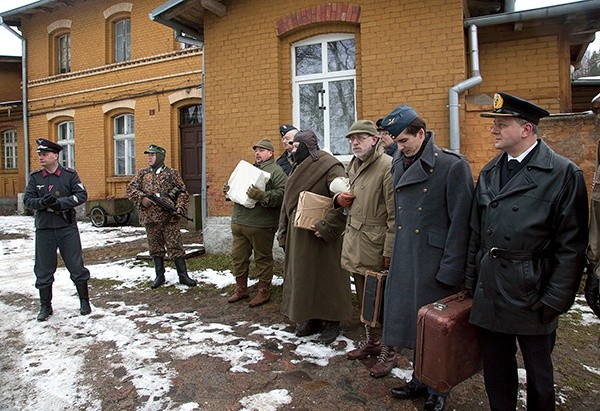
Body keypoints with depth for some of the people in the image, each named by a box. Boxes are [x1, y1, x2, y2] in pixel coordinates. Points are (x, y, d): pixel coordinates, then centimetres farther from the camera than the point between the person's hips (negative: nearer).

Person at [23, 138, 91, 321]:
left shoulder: (70, 174, -1)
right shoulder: (35, 177, 4)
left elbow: (82, 195, -8)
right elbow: (27, 199, 1)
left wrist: (60, 202, -19)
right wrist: (42, 202, -19)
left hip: (67, 227, -2)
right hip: (44, 229, 2)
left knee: (76, 265, 4)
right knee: (43, 269, 9)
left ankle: (84, 302, 20)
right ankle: (45, 306, 24)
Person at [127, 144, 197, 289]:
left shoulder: (172, 173, 3)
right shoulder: (142, 173, 11)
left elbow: (183, 192, 3)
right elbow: (130, 188, 7)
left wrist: (180, 207, -11)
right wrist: (141, 198, -10)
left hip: (170, 217, -3)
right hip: (150, 217, 3)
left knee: (175, 247, -1)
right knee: (155, 248, 11)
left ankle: (183, 275, 7)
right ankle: (160, 276, 23)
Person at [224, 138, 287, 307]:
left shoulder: (276, 171, -6)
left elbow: (282, 193, -19)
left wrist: (262, 196, -29)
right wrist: (230, 190, 10)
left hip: (260, 226, -8)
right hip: (238, 222, 8)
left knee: (263, 258, 5)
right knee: (238, 257, 14)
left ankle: (264, 291, 19)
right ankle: (241, 289, 28)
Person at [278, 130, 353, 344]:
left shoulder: (330, 167, -13)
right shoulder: (298, 169, 14)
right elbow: (287, 204, 17)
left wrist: (326, 226, -25)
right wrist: (284, 234, 13)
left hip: (322, 237, -8)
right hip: (299, 236, 8)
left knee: (326, 277, 3)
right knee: (303, 276, 13)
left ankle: (331, 322, 18)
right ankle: (312, 319, 28)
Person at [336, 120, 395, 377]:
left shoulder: (388, 167, -16)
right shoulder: (353, 165, 12)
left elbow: (394, 215, -18)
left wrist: (389, 252, -19)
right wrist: (339, 198, 4)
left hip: (376, 247, -8)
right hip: (354, 244, 8)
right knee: (363, 298, 20)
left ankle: (388, 353, 22)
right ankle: (371, 342, 38)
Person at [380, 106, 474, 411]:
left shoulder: (453, 166, -12)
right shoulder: (399, 165, 8)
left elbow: (460, 223, -14)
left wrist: (450, 271, -16)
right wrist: (395, 254, 12)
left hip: (435, 263, -6)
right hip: (405, 260, 6)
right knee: (414, 320, 15)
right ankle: (421, 380, 35)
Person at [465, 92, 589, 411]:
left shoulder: (564, 174, -9)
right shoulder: (489, 172, 8)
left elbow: (572, 246, -10)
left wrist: (555, 300, -12)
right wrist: (471, 282, 8)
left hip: (532, 296, -4)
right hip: (490, 293, 5)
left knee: (538, 374, 15)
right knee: (495, 371, 16)